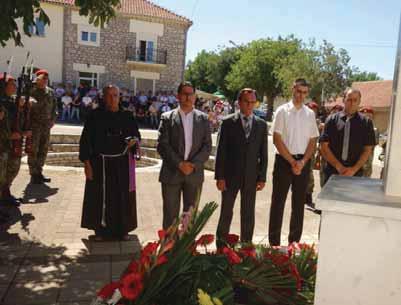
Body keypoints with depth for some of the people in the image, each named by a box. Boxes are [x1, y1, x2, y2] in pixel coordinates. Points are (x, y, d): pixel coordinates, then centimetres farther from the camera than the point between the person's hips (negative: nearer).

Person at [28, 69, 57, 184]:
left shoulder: (50, 91, 11)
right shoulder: (31, 91, -8)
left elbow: (54, 106, 18)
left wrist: (53, 119, 8)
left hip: (46, 125, 6)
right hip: (34, 125, -6)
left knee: (43, 150, 12)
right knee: (33, 150, 0)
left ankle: (39, 172, 24)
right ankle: (34, 174, 8)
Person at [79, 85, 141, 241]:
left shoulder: (127, 116, 3)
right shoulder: (95, 116, -3)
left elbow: (136, 134, 11)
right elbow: (86, 140, -4)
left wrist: (134, 141, -13)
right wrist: (87, 163, -9)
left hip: (122, 163, 2)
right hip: (100, 163, -2)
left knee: (122, 197, 7)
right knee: (100, 197, 6)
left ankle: (122, 229, 21)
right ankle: (100, 229, 21)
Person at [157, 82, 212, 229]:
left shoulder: (203, 118, 8)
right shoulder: (167, 117, 2)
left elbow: (207, 145, 2)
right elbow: (162, 145, -5)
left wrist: (194, 164, -11)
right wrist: (179, 164, -14)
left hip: (195, 173, 2)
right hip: (171, 173, -1)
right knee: (170, 214, 4)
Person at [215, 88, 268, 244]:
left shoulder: (261, 125, 6)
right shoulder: (228, 122, -1)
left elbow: (263, 153, 7)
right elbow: (221, 151, -3)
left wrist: (262, 177, 2)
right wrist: (219, 176, -8)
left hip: (251, 177, 2)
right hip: (230, 175, -2)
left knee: (248, 214, 9)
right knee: (226, 212, 7)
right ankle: (221, 244, 21)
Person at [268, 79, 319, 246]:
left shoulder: (310, 114, 6)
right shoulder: (282, 111, -3)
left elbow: (313, 141, 6)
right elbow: (277, 139, -7)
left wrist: (302, 162, -9)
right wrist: (292, 161, -11)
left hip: (303, 162, 3)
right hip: (284, 160, -3)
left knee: (299, 203, 10)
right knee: (278, 201, 3)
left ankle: (294, 241, 23)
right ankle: (274, 242, 13)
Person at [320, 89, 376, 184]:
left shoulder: (366, 123, 2)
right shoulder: (332, 120, 1)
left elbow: (368, 150, 1)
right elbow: (324, 146, -2)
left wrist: (354, 169, -10)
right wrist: (339, 167, -10)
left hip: (355, 174, 0)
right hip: (332, 171, 0)